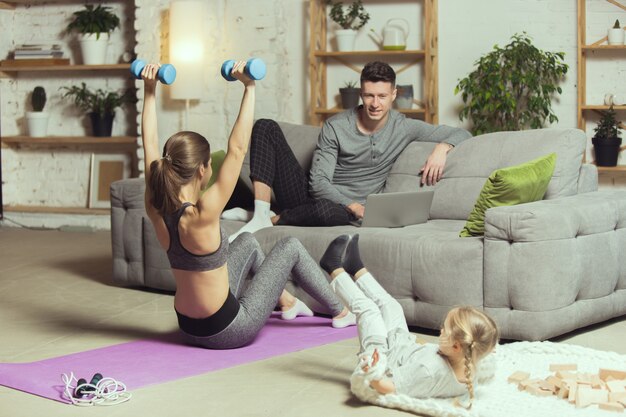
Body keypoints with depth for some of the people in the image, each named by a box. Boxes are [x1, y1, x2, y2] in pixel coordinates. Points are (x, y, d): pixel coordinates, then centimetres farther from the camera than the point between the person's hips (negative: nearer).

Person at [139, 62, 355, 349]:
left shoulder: (156, 209, -9)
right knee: (291, 247, 11)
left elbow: (150, 143, 1)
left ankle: (286, 303, 48)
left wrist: (150, 91, 6)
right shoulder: (201, 215, -28)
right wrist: (249, 89, -26)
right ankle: (341, 312, 30)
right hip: (230, 331, -7)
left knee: (247, 242, 28)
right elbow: (237, 149, -29)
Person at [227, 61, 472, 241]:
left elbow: (460, 134, 3)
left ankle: (274, 219, -15)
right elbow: (318, 182, -10)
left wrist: (442, 148, -20)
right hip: (311, 195, 2)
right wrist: (351, 205, -24)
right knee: (266, 127, -14)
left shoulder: (403, 128, 1)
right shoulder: (335, 127, -3)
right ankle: (260, 215, -26)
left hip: (342, 208, -2)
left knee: (328, 211, -45)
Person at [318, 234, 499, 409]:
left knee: (367, 308, 2)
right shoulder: (469, 367, -26)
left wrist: (372, 375, -54)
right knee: (390, 305, 17)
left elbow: (388, 388, -37)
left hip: (382, 361, -6)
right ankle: (356, 268, 39)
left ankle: (335, 270, 27)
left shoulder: (430, 370, -46)